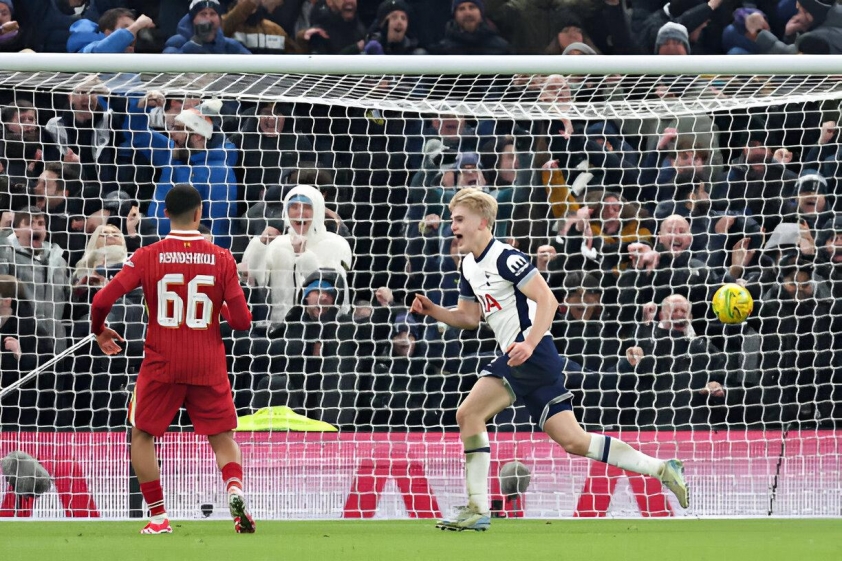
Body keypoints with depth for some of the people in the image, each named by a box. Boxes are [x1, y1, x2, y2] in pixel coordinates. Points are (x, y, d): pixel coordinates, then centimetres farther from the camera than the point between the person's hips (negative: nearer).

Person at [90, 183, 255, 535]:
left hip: (161, 364, -1)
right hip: (208, 366, 1)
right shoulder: (221, 259, -4)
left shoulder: (147, 257, -6)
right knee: (223, 437, 12)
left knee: (142, 435, 15)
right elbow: (242, 321, -5)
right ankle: (235, 489, -17)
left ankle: (158, 518, 8)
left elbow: (102, 301, -10)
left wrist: (99, 332, 11)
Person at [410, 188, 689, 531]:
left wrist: (529, 343, -29)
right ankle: (661, 469, 10)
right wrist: (433, 311, 11)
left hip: (532, 354, -10)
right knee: (573, 441, 5)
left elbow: (547, 300, -18)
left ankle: (477, 510, -13)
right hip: (519, 359, 10)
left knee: (469, 413, -16)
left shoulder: (505, 258, -11)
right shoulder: (469, 266, 18)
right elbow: (468, 317, 27)